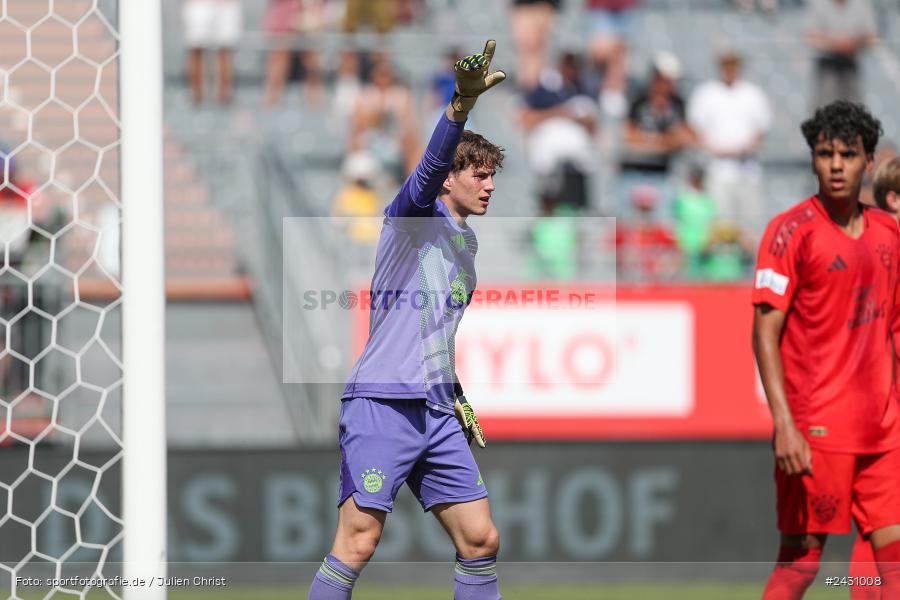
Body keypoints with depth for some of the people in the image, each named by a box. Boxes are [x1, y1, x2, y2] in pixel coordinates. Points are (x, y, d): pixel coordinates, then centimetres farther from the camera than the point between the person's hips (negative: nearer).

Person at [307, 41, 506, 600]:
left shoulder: (467, 242, 22)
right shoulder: (415, 216, -2)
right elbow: (431, 167, -25)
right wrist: (463, 103, -42)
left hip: (438, 412, 8)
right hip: (383, 402, -8)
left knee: (481, 538, 4)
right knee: (359, 543, -12)